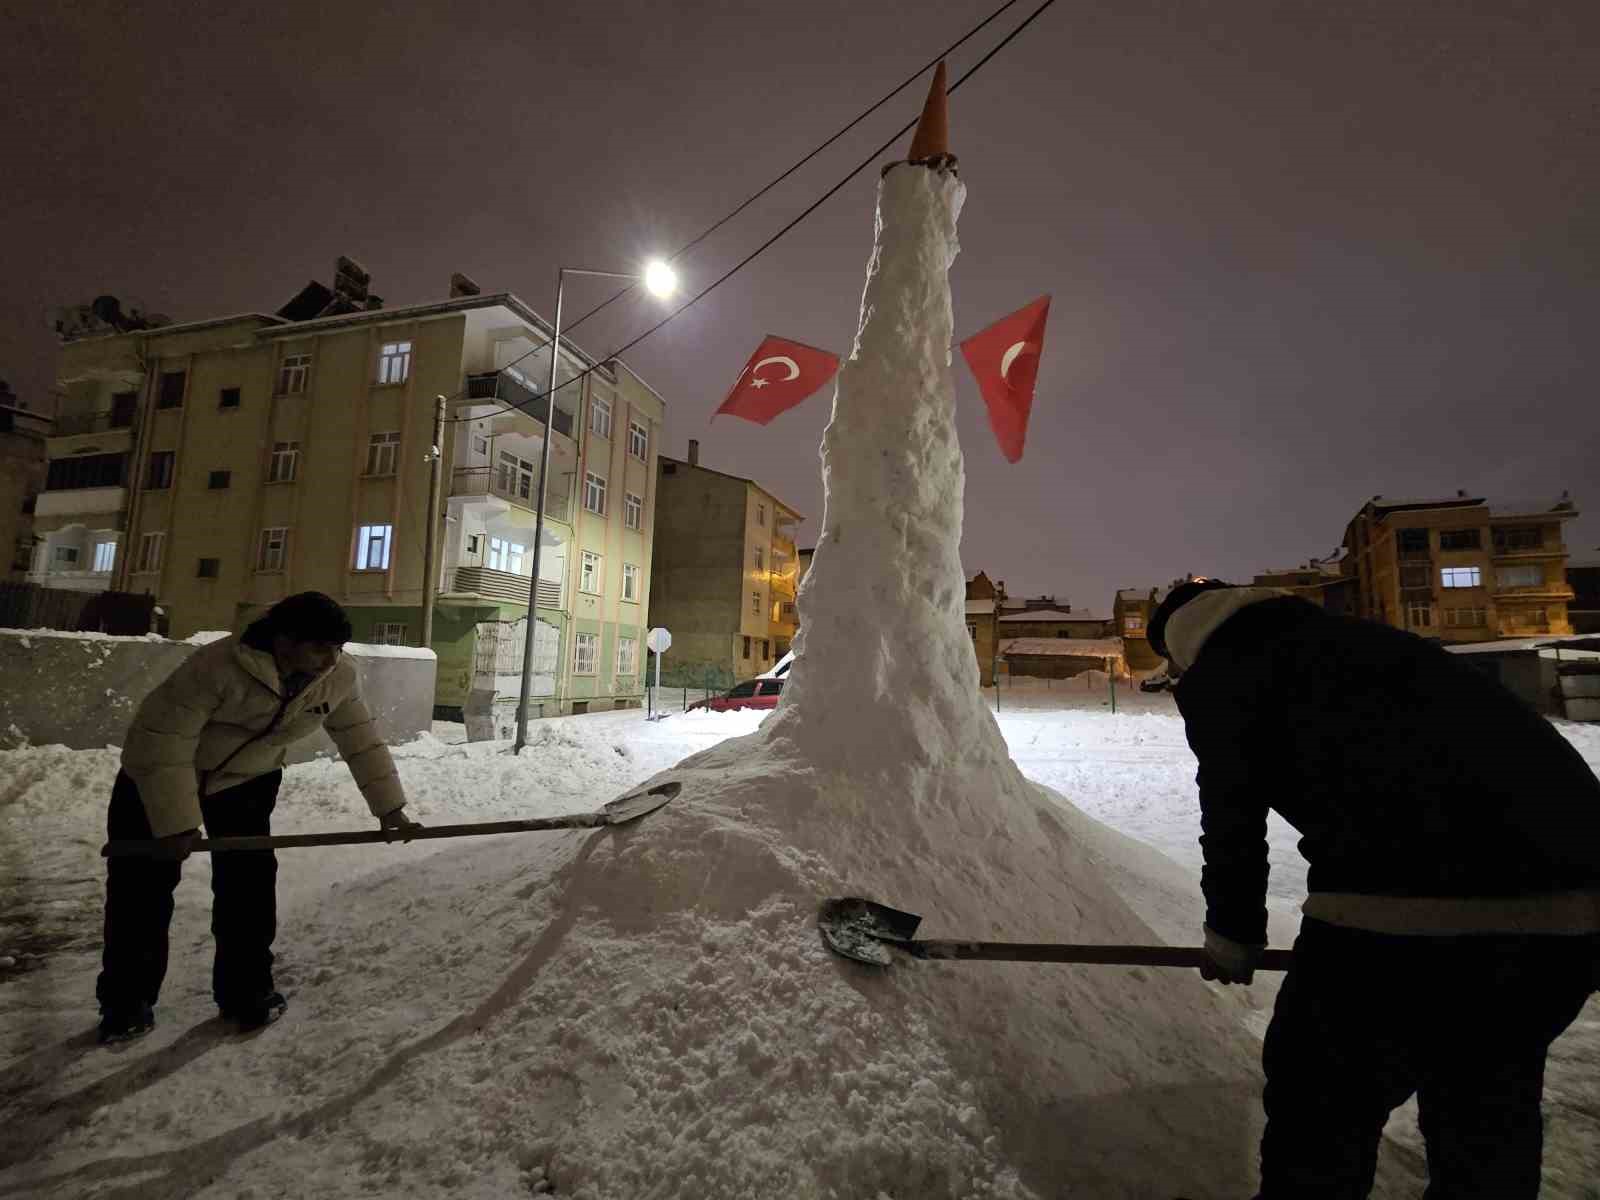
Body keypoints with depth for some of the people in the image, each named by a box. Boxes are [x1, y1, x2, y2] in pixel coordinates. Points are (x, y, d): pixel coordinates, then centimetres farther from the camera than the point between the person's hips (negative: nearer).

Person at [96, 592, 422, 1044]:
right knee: (142, 886, 2)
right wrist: (176, 822, -27)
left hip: (247, 780, 4)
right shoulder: (218, 666, -37)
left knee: (249, 881, -2)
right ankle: (126, 1001, 22)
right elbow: (163, 740, -30)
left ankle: (246, 990, 13)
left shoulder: (339, 676, -21)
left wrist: (389, 807, -10)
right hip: (156, 776, -3)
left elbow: (361, 739, -10)